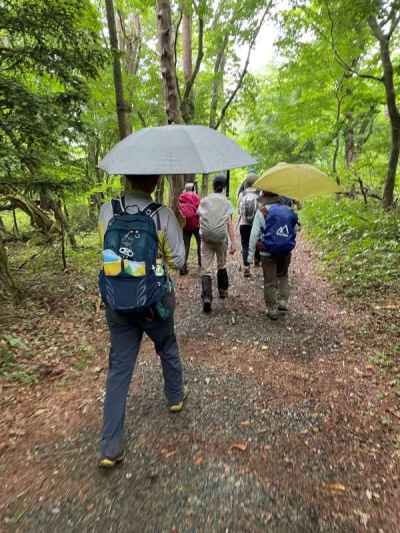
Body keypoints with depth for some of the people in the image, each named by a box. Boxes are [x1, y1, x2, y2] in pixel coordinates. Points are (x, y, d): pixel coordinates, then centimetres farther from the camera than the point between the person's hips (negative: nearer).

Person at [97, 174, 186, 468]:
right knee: (168, 350, 25)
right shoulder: (164, 215, -14)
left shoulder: (106, 211, -5)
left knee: (119, 368, 11)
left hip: (117, 304, 2)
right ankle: (176, 397, 49)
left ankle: (111, 447, 16)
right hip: (155, 302, -2)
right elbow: (178, 260, -6)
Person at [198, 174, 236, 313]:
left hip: (206, 237, 0)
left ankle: (206, 297, -18)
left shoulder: (204, 201, 6)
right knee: (222, 265, 22)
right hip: (221, 238, 0)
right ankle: (223, 290, 35)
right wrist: (233, 242, -8)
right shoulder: (226, 202, 2)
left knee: (206, 269, -2)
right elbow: (229, 223, -6)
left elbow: (200, 219, 7)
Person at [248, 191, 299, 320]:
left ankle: (272, 310, 13)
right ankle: (283, 303, 19)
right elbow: (295, 230, 8)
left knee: (270, 282, 6)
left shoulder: (262, 211, -7)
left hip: (268, 253, -4)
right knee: (283, 277, 24)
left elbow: (254, 234, -10)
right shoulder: (289, 210, 4)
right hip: (286, 252, 4)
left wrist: (250, 254, -7)